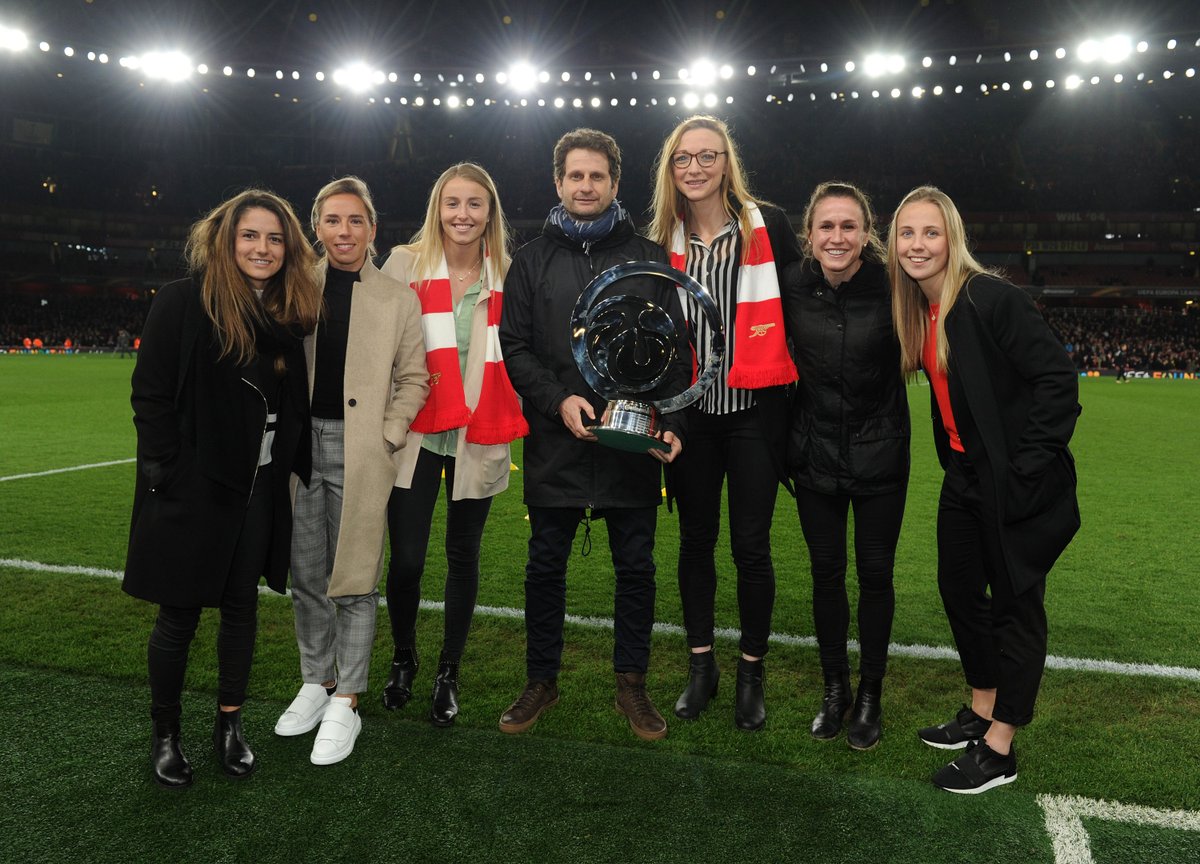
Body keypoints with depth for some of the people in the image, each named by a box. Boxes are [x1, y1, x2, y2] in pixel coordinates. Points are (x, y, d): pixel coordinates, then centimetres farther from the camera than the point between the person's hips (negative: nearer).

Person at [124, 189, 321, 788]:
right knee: (179, 614, 7)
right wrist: (169, 470, -12)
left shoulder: (289, 313, 6)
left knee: (242, 604, 13)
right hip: (191, 490, -4)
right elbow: (150, 395, -9)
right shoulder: (184, 302, -9)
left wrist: (290, 469, 3)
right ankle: (164, 733, 26)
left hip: (258, 490, 5)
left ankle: (229, 725, 28)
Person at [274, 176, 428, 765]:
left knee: (354, 580, 2)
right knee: (305, 575, 11)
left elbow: (411, 378, 3)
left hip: (360, 450, -3)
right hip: (301, 442, 3)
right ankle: (315, 683, 28)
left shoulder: (398, 299, 2)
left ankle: (345, 704, 13)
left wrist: (388, 437, -7)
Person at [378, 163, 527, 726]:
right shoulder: (404, 264, -1)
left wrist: (509, 417, 3)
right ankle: (403, 659, 28)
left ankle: (449, 674, 29)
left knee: (463, 555, 10)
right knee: (406, 558, -1)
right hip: (416, 435, -1)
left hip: (478, 439, 2)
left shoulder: (508, 276, 3)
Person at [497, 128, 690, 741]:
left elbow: (674, 351, 5)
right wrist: (558, 400, -13)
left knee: (636, 568, 9)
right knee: (545, 567, 10)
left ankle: (631, 683, 26)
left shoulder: (648, 259, 8)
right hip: (554, 444, 0)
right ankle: (541, 680, 27)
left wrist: (671, 423, -8)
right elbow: (513, 346, 2)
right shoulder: (533, 260, 9)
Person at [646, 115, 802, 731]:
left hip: (754, 408, -2)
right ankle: (700, 665, 27)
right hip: (690, 410, 3)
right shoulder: (662, 239, 5)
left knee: (751, 546, 2)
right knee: (696, 540, 11)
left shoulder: (767, 226, -3)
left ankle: (751, 672, 21)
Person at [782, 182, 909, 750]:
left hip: (879, 456, -2)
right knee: (826, 572, 11)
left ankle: (870, 694, 27)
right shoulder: (791, 287, -7)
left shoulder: (890, 287, -14)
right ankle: (835, 688, 30)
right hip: (814, 454, 2)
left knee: (875, 574, 9)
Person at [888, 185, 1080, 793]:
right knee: (959, 589, 17)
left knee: (1015, 601, 3)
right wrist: (954, 461, 9)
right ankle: (981, 711, 36)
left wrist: (1026, 470, -20)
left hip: (1020, 485, -8)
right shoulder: (916, 311, 5)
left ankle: (998, 750, 16)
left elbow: (1058, 381, -20)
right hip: (965, 479, 8)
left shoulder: (993, 299, -18)